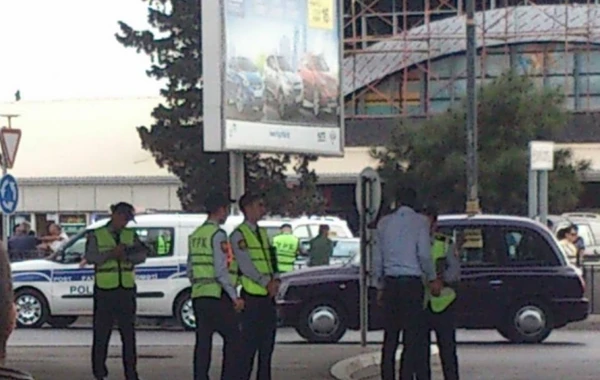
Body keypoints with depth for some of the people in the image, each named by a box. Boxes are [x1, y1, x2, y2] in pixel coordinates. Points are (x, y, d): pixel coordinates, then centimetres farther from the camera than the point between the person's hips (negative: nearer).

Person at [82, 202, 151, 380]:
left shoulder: (130, 235, 12)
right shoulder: (96, 235, 3)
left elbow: (142, 254, 0)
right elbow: (89, 257, -10)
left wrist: (126, 256, -18)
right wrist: (111, 254, -22)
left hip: (126, 291, 3)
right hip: (104, 292, -3)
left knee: (129, 334, 5)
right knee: (101, 334, 1)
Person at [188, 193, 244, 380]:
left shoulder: (195, 235, 14)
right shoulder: (218, 234, -11)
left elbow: (190, 270, 17)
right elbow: (221, 271, -17)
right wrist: (235, 297, -14)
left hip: (198, 296, 8)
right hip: (218, 296, -8)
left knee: (203, 342, 8)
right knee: (233, 340, -3)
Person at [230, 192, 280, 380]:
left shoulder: (263, 233, 17)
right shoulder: (239, 234, -7)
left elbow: (271, 259, 15)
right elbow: (246, 265, -15)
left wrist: (275, 279, -4)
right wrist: (266, 282, -19)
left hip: (268, 296, 7)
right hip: (252, 296, -7)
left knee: (267, 342, 10)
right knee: (249, 342, -7)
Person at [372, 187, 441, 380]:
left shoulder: (384, 223, 11)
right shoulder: (420, 221, -2)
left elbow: (377, 259, 12)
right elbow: (424, 254, -10)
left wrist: (380, 287, 18)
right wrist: (432, 279, 2)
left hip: (390, 283, 4)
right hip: (412, 284, -4)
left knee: (390, 337, 7)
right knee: (412, 337, -2)